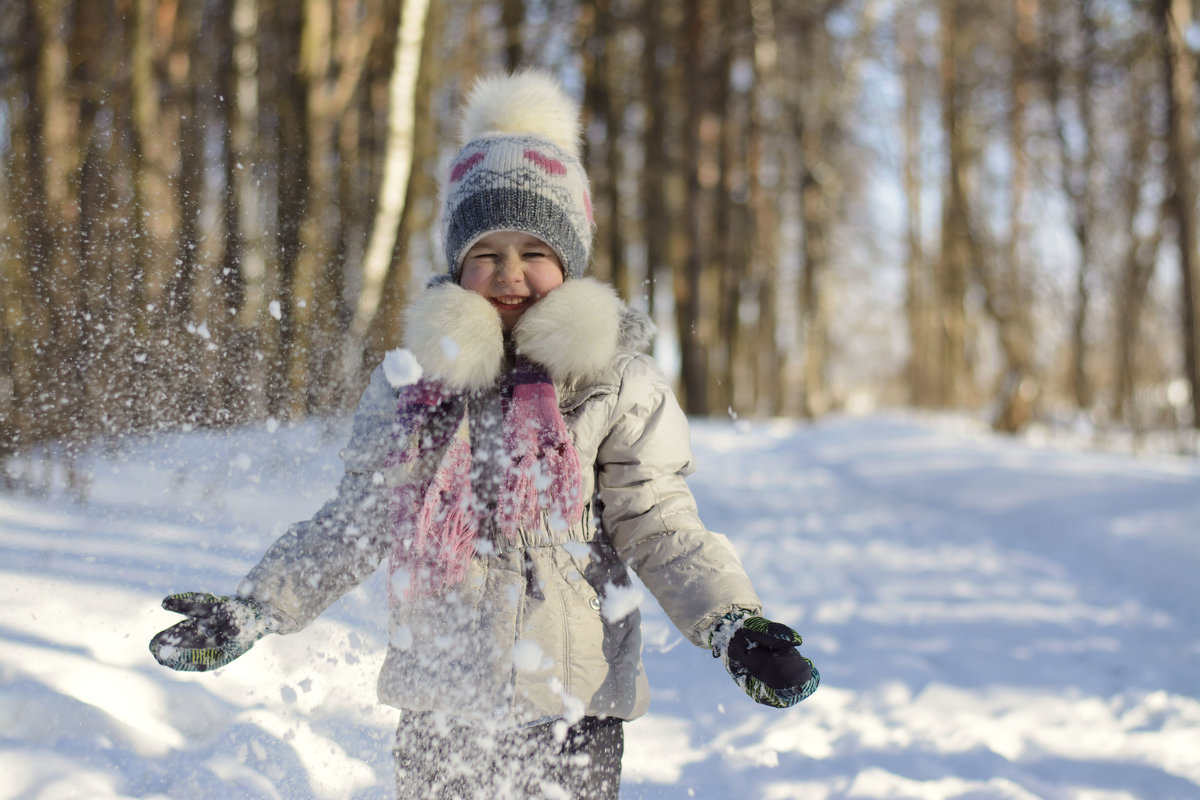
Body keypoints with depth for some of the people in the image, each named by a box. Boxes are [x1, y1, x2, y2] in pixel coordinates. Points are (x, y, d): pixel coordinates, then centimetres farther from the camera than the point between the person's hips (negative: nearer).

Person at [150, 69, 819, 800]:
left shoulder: (617, 384, -2)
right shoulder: (413, 383, 6)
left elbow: (664, 531, -3)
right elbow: (355, 525, 13)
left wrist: (736, 626, -18)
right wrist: (250, 613, 8)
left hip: (570, 719, -3)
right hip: (437, 717, 3)